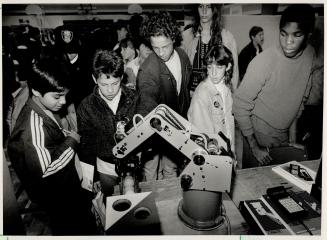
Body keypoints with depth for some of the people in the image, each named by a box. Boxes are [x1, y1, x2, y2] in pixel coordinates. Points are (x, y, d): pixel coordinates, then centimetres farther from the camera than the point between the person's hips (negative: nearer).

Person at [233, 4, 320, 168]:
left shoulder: (310, 55, -6)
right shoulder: (263, 62, -25)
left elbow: (301, 98, 7)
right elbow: (240, 105, -21)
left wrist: (293, 133, 9)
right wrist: (254, 147, -18)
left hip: (284, 135, 5)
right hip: (258, 136, -5)